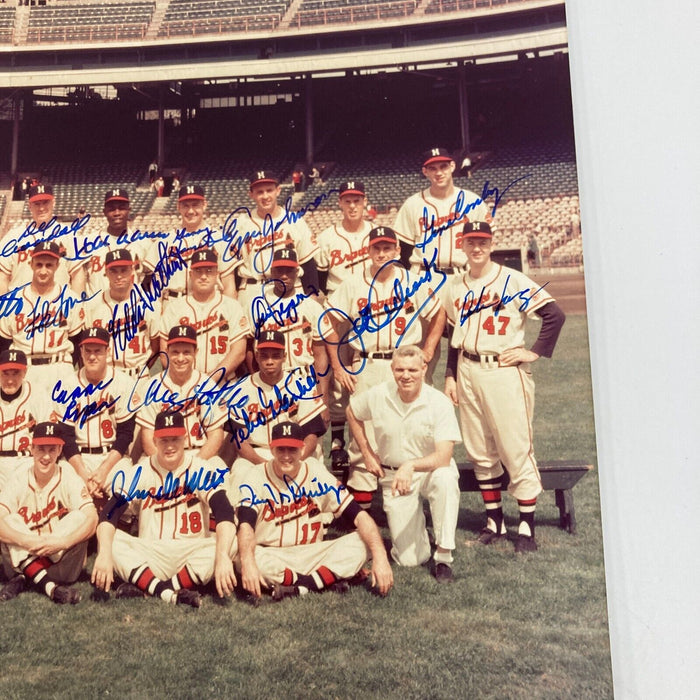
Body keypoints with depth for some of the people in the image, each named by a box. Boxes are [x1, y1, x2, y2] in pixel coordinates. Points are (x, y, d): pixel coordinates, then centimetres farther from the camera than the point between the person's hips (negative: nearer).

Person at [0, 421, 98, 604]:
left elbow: (92, 518, -22)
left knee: (78, 518, -24)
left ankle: (24, 579, -25)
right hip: (23, 556, 1)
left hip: (62, 560, -1)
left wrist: (62, 543, -38)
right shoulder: (19, 480, -5)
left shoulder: (69, 478, -8)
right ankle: (50, 587, -37)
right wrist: (27, 541, -38)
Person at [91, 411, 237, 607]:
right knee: (110, 539, -23)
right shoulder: (139, 473, 0)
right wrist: (105, 554, -32)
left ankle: (145, 589, -24)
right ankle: (170, 594, -31)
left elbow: (224, 514, -19)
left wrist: (223, 557, -37)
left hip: (192, 554, -1)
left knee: (230, 543, -29)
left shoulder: (202, 471, -5)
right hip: (149, 557, 1)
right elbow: (109, 514, -12)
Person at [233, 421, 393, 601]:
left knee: (361, 541, -19)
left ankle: (301, 586, -23)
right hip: (271, 557, -1)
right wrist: (248, 564, -46)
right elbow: (245, 525, -26)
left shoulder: (317, 474, -6)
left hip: (312, 555, 2)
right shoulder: (256, 479, -9)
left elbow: (359, 515, -12)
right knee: (242, 557, -35)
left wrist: (379, 556, -27)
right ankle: (329, 578, -22)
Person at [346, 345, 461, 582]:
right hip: (392, 476, 1)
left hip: (430, 470, -1)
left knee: (445, 478, -40)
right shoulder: (377, 396, -11)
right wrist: (367, 453, 8)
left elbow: (443, 457, -26)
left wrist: (411, 465, -43)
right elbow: (352, 413, 12)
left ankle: (443, 557, -24)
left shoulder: (439, 403, -19)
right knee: (409, 559, -5)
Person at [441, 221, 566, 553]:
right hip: (468, 373, 5)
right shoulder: (454, 287, 12)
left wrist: (535, 352, -12)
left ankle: (527, 526, 8)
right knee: (480, 453, 9)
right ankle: (494, 521, 23)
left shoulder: (513, 281, -5)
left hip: (506, 371, -5)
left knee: (516, 448, -4)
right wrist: (450, 376, 14)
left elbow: (554, 314, -8)